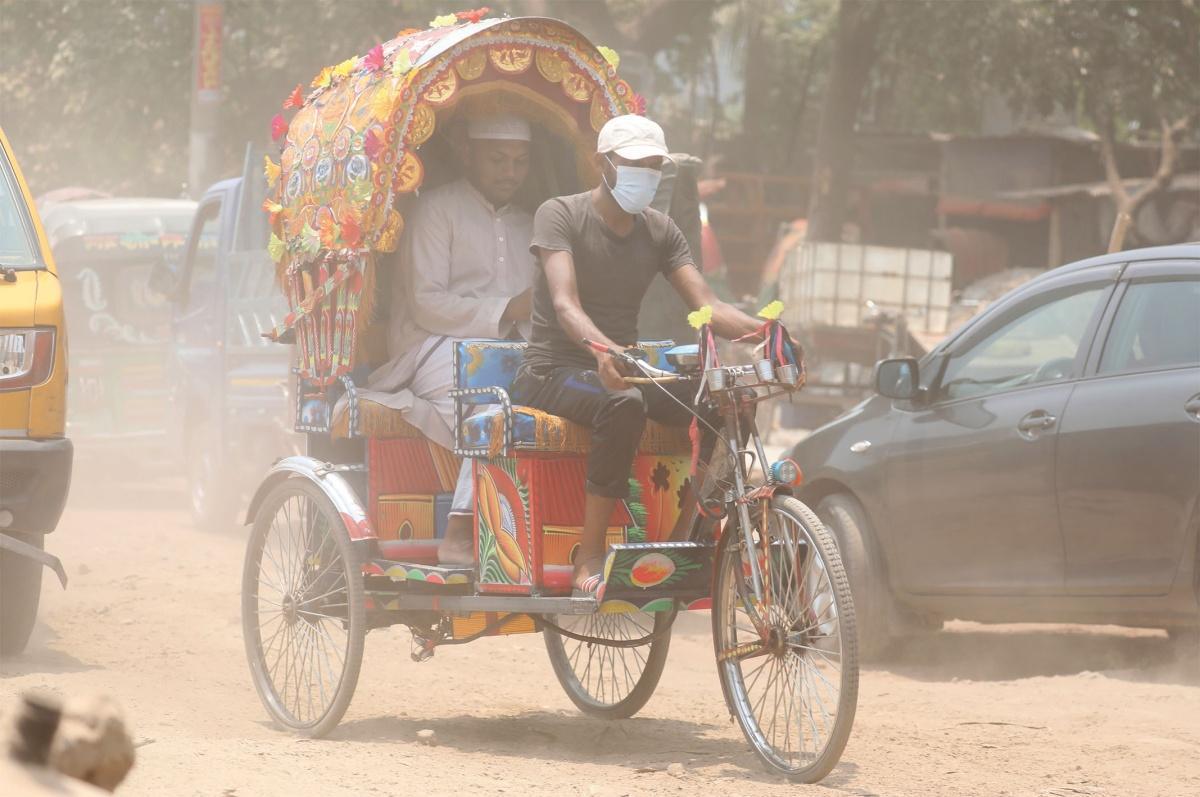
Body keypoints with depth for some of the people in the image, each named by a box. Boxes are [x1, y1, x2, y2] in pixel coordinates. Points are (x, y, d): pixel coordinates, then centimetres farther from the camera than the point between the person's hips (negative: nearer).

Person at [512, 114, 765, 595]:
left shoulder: (660, 232, 11)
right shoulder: (560, 215, -7)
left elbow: (705, 304, 0)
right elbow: (565, 304, -22)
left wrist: (758, 329, -23)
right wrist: (603, 350, -44)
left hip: (624, 368, 6)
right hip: (554, 371, -6)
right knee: (623, 404, -39)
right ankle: (590, 557, -36)